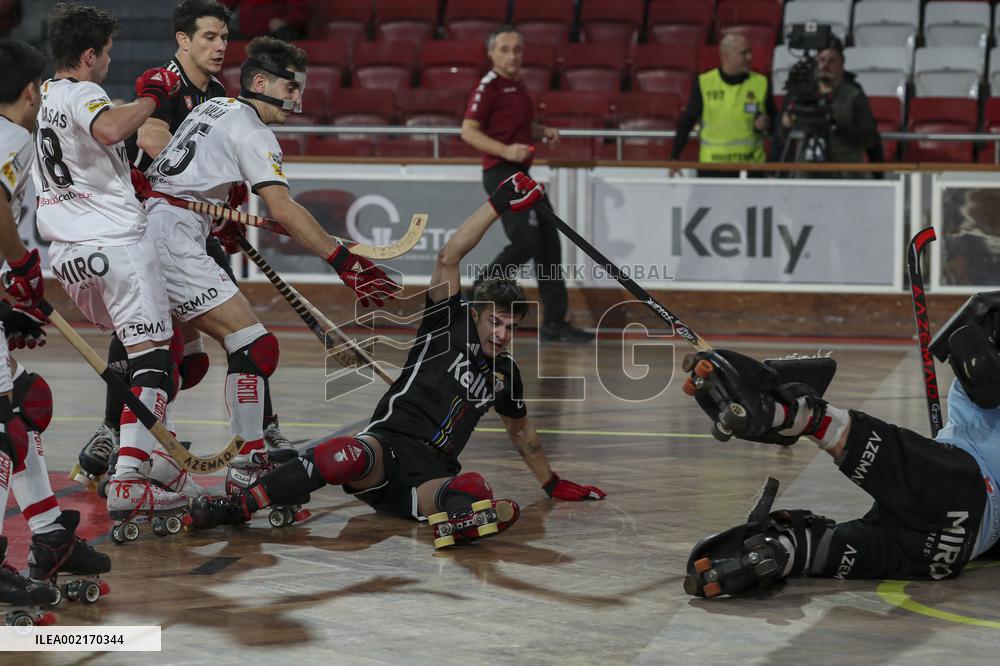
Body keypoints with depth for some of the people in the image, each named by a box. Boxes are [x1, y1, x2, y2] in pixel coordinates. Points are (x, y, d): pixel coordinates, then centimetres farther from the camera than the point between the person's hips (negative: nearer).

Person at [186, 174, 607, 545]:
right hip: (389, 443, -5)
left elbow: (520, 430, 41)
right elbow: (448, 259, -5)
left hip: (431, 477, 5)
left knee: (475, 489, -33)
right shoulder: (451, 326, 9)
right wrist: (498, 205, -7)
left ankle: (464, 513, -67)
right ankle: (236, 506, -40)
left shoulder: (505, 373, 23)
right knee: (349, 457, -40)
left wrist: (552, 484, 46)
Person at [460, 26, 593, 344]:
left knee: (548, 244, 7)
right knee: (526, 243, -15)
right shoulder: (489, 86, -11)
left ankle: (555, 323, 12)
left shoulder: (518, 85, 16)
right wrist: (506, 150, -28)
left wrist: (543, 131, 10)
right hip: (501, 173, -9)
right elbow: (468, 131, -18)